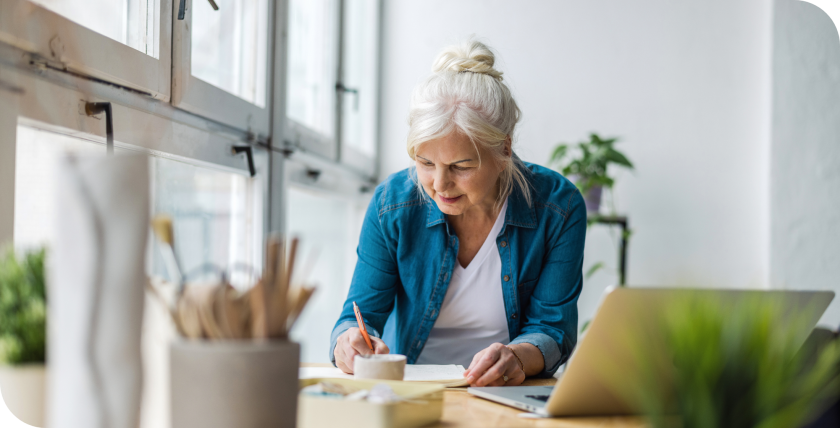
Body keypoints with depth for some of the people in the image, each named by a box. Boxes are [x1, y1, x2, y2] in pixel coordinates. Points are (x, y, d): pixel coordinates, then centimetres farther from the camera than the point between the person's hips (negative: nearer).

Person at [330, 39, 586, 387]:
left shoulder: (558, 207, -11)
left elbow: (552, 326, -7)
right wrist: (350, 344, -28)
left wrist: (517, 356, -30)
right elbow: (362, 314, -3)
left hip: (510, 399, 0)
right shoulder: (392, 204, -8)